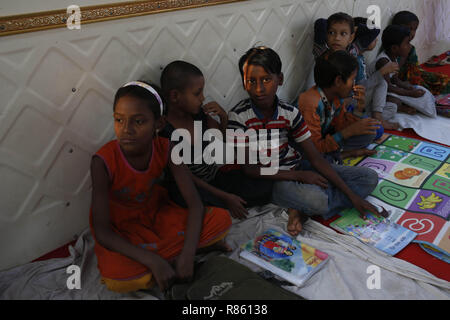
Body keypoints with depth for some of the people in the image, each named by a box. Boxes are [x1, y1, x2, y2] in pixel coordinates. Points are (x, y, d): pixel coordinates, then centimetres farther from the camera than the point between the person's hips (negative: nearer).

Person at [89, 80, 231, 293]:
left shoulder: (165, 149, -19)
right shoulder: (104, 162, -29)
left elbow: (195, 203, -17)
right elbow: (102, 232, -27)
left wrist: (187, 254, -31)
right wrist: (153, 262, -36)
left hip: (155, 212, 4)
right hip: (118, 228, -3)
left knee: (221, 220, -14)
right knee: (118, 280, -34)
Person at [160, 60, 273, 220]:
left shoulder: (199, 113, -4)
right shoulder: (165, 132, -23)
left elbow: (223, 136, 14)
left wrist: (224, 117, -10)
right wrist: (225, 197, -18)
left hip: (216, 176, 7)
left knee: (264, 187, -7)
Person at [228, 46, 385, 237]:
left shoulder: (290, 113, -4)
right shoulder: (238, 117, -15)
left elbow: (315, 158, -2)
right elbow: (250, 169, -14)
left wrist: (351, 195, -8)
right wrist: (299, 176, -17)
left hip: (298, 169, 7)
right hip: (271, 179, -6)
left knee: (370, 178, -1)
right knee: (316, 200, -39)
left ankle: (301, 210, -12)